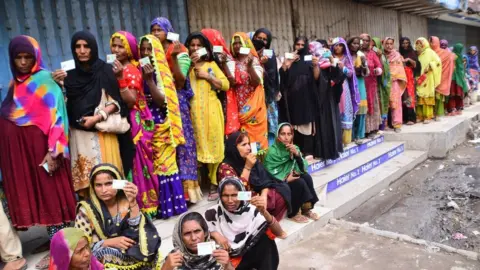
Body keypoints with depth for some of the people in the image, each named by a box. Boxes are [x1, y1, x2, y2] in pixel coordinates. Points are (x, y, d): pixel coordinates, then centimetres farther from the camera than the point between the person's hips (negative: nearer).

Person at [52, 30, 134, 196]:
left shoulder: (105, 71, 1)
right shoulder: (70, 76, 10)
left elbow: (116, 102, -3)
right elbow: (65, 106, 8)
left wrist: (97, 117, -15)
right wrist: (59, 86, -7)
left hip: (103, 134, -3)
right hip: (79, 135, 3)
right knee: (84, 180, 2)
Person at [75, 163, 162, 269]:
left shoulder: (126, 203, -2)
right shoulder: (86, 210, -6)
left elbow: (137, 232, -13)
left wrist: (132, 202, -23)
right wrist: (110, 242, -19)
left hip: (134, 258, 2)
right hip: (105, 261, -2)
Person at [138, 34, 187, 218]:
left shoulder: (161, 72, -3)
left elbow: (162, 101, -13)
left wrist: (149, 79, -20)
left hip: (161, 125, -3)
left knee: (165, 163, 1)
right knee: (150, 165, 7)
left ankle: (171, 204, 13)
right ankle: (156, 205, 19)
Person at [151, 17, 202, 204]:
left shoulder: (179, 51, 0)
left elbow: (181, 80, -11)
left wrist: (174, 57, -20)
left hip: (177, 102, -4)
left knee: (181, 141, -3)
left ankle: (186, 188, 4)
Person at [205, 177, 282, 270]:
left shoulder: (252, 210, -13)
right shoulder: (213, 213, -13)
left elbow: (279, 232, -19)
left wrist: (264, 212, -36)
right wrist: (215, 234, -19)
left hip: (251, 254, 0)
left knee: (267, 231, -23)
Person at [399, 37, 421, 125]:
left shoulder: (413, 53, 7)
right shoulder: (399, 54, 11)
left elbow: (416, 65, -2)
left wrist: (409, 60, -16)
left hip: (410, 77, -2)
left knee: (410, 97, -9)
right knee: (403, 97, -1)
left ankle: (411, 118, -11)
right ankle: (404, 117, 4)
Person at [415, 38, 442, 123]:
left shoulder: (429, 52, 1)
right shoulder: (417, 54, 16)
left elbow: (438, 61, -5)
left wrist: (430, 66, -16)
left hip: (428, 79, -5)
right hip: (419, 78, 5)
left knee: (427, 97, -7)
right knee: (420, 97, 0)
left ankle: (428, 116, -5)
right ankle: (420, 116, 3)